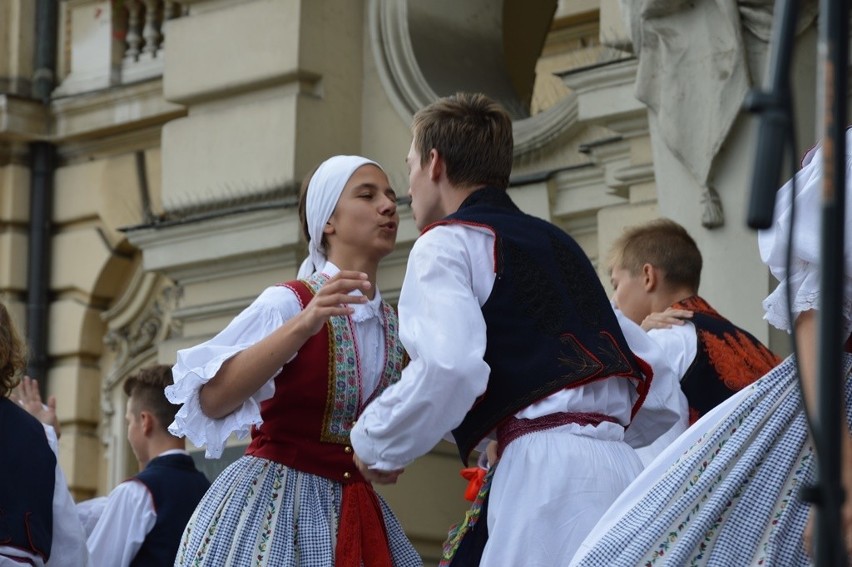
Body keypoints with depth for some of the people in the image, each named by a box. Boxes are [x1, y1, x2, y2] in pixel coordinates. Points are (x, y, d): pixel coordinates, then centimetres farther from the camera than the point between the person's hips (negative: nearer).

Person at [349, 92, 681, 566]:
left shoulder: (447, 243, 3)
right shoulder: (556, 242, 27)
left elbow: (448, 370, -14)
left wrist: (376, 445, 1)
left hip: (545, 467, -8)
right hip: (617, 460, 8)